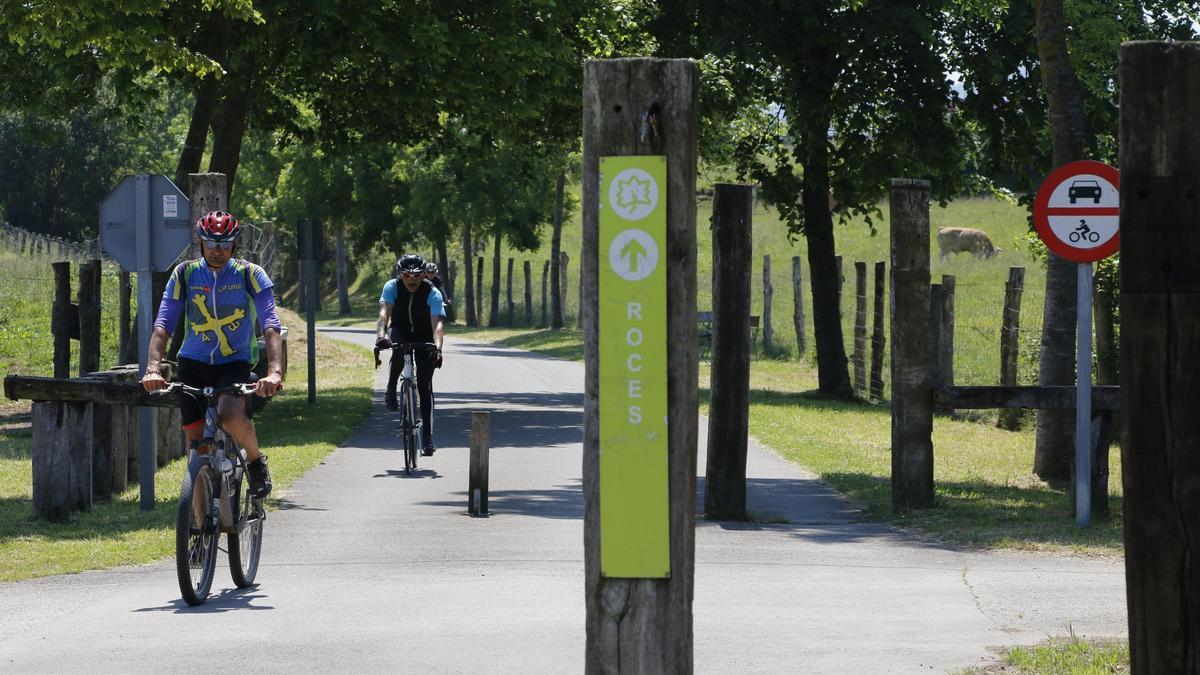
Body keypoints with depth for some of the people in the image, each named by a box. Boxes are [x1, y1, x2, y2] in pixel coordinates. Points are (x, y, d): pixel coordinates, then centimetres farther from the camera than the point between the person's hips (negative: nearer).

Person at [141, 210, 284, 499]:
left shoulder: (251, 275, -8)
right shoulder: (184, 274, -3)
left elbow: (271, 327, -17)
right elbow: (162, 326, -10)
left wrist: (274, 371, -35)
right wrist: (153, 369, -27)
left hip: (235, 364, -2)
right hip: (193, 364, 2)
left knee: (230, 414, -32)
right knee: (198, 444, -3)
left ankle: (256, 460, -2)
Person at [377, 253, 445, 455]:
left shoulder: (432, 293, -25)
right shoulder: (392, 287, -21)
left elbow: (437, 324, -37)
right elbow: (384, 313, -34)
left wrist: (437, 348, -55)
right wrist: (380, 335, -54)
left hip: (424, 339, -1)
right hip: (401, 332, 1)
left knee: (425, 386, -9)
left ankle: (428, 438, -6)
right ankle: (391, 391, -17)